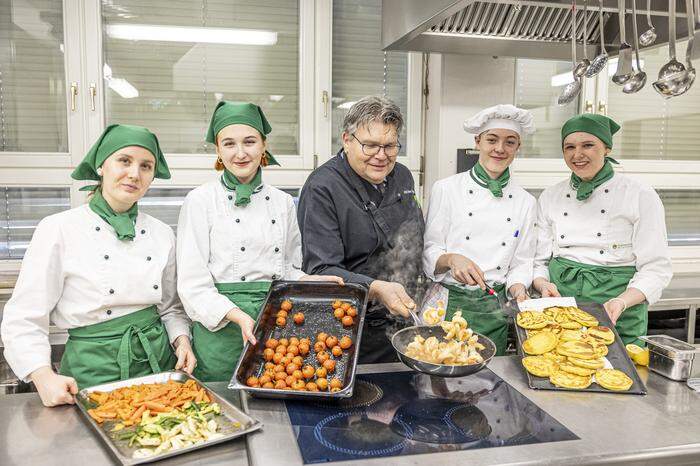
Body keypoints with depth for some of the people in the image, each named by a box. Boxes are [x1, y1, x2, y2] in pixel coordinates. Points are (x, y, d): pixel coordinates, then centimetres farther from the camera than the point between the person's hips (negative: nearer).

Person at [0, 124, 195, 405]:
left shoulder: (162, 234, 3)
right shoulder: (59, 229, -9)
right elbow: (23, 319, -8)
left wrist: (181, 339, -4)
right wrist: (44, 376, -20)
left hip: (158, 361, 4)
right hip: (93, 370, -3)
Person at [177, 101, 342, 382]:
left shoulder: (283, 202, 8)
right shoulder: (200, 201, -4)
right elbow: (192, 283, -8)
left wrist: (312, 280, -2)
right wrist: (239, 316, -20)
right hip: (221, 329, -3)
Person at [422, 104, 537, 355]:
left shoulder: (526, 202, 7)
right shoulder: (446, 189, -3)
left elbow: (521, 263, 10)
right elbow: (429, 251, -3)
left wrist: (517, 289, -9)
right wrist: (451, 259, -22)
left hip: (494, 309, 3)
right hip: (448, 303, -2)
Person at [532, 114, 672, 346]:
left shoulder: (641, 196, -4)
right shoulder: (550, 196, 6)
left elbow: (656, 268, -5)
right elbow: (539, 261, 8)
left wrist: (622, 302, -21)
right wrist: (543, 284, -12)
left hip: (618, 318, -2)